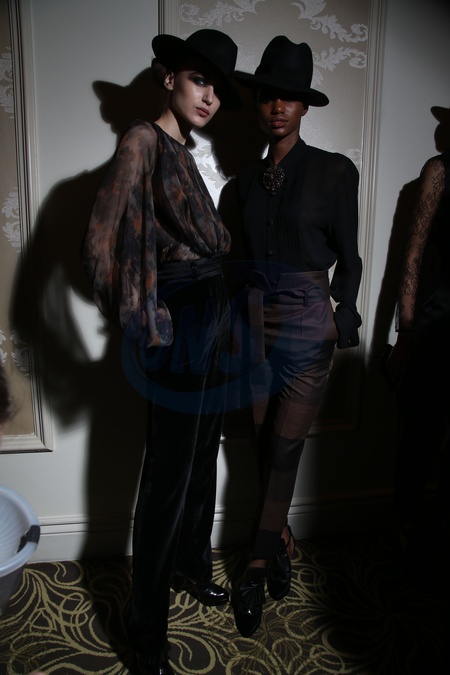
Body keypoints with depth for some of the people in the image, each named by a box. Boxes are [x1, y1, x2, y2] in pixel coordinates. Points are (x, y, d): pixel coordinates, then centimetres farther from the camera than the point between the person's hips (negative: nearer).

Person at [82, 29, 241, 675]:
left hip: (211, 331, 9)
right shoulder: (143, 141, -11)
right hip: (182, 334, -9)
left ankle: (191, 568, 44)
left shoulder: (183, 155, 15)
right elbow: (101, 243, -18)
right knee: (169, 478, 1)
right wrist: (144, 328, -14)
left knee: (201, 461, 20)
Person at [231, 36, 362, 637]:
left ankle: (258, 567, 17)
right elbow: (244, 254, 13)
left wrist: (343, 321, -2)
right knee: (265, 445, 11)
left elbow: (348, 256, 0)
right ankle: (282, 539, 32)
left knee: (284, 450, 1)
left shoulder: (335, 171, -2)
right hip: (253, 320, 4)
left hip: (307, 322, -4)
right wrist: (237, 314, 8)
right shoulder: (247, 178, 10)